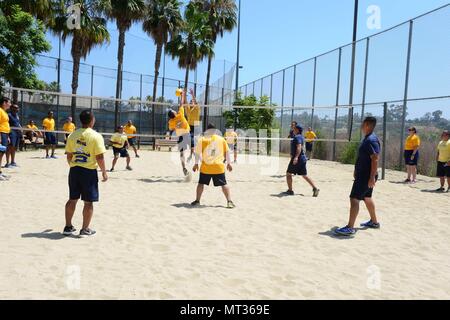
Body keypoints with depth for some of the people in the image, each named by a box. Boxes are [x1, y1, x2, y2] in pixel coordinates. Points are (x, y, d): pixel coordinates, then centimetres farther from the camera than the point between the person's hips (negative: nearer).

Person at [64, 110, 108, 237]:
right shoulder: (96, 136, -12)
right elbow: (100, 157, -15)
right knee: (88, 202, 5)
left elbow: (69, 155, 8)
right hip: (89, 171, -5)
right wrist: (104, 172, -4)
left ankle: (68, 227, 22)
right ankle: (85, 229, 11)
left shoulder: (73, 135, 4)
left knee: (72, 199, 15)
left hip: (74, 170, 5)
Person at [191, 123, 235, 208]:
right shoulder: (221, 139, 4)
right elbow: (227, 152, 6)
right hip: (219, 167, 0)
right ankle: (229, 201, 1)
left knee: (201, 183, 15)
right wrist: (228, 163, 14)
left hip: (206, 167, 0)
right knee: (224, 184, 6)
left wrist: (196, 164, 8)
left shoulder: (202, 139, -1)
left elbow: (198, 153, -1)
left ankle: (197, 201, 19)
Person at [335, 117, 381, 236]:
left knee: (354, 199, -13)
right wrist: (357, 170, 25)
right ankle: (374, 222, 37)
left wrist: (372, 177, -27)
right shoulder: (367, 138, 12)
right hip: (363, 174, 11)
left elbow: (375, 159, -25)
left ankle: (350, 228, -12)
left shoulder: (371, 140, -20)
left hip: (366, 176, -11)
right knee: (367, 198, 22)